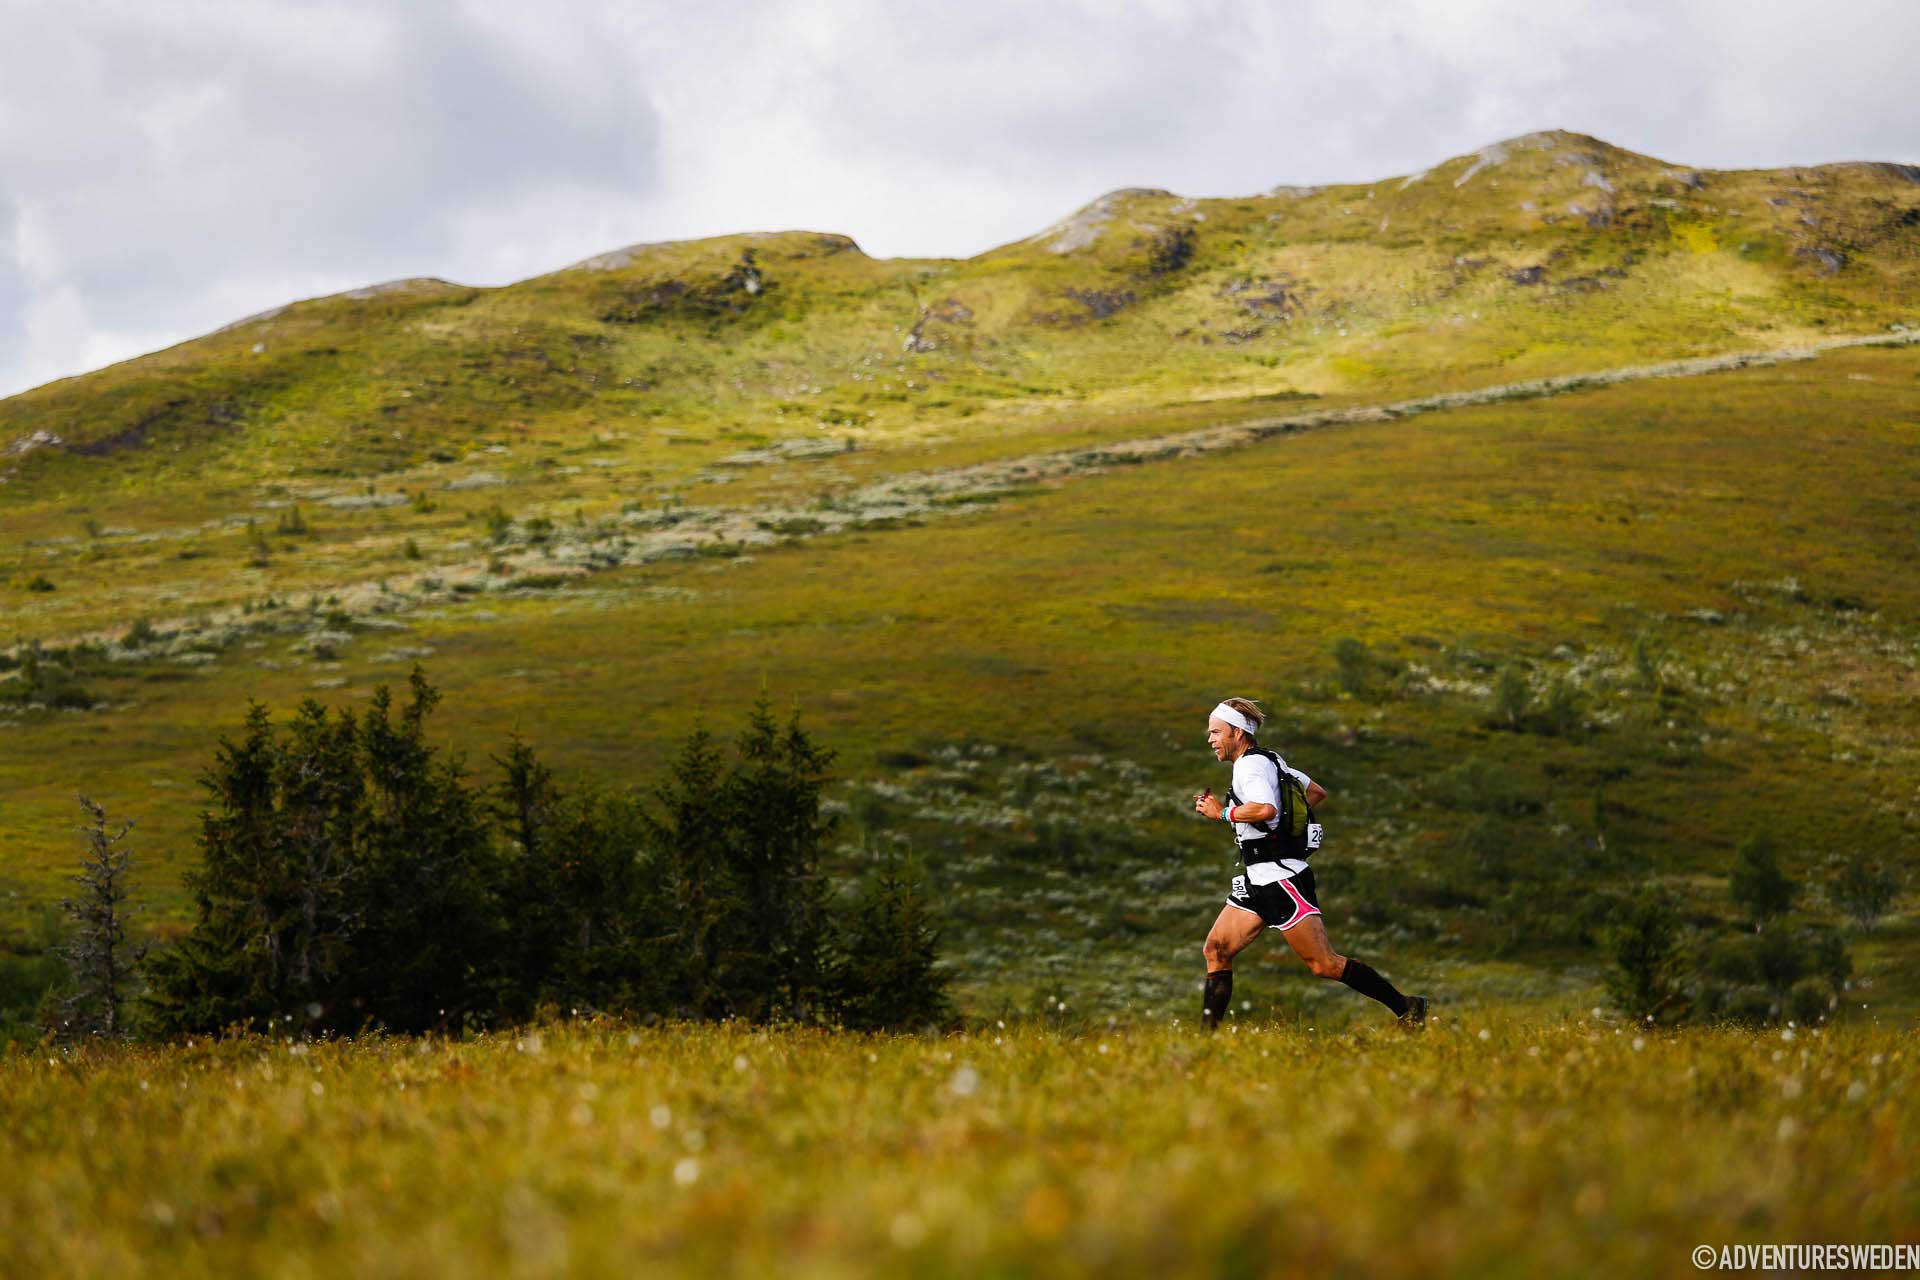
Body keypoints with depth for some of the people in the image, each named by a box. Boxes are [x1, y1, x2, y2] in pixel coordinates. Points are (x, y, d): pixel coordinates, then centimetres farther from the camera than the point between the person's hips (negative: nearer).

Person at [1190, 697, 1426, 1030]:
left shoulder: (1251, 764, -13)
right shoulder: (1268, 761, 17)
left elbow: (1266, 808, -32)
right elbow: (1317, 792, 28)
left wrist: (1222, 813, -18)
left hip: (1281, 878, -11)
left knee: (1325, 964, -9)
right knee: (1216, 949, 4)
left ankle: (1406, 1007, -3)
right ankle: (1207, 1031, 4)